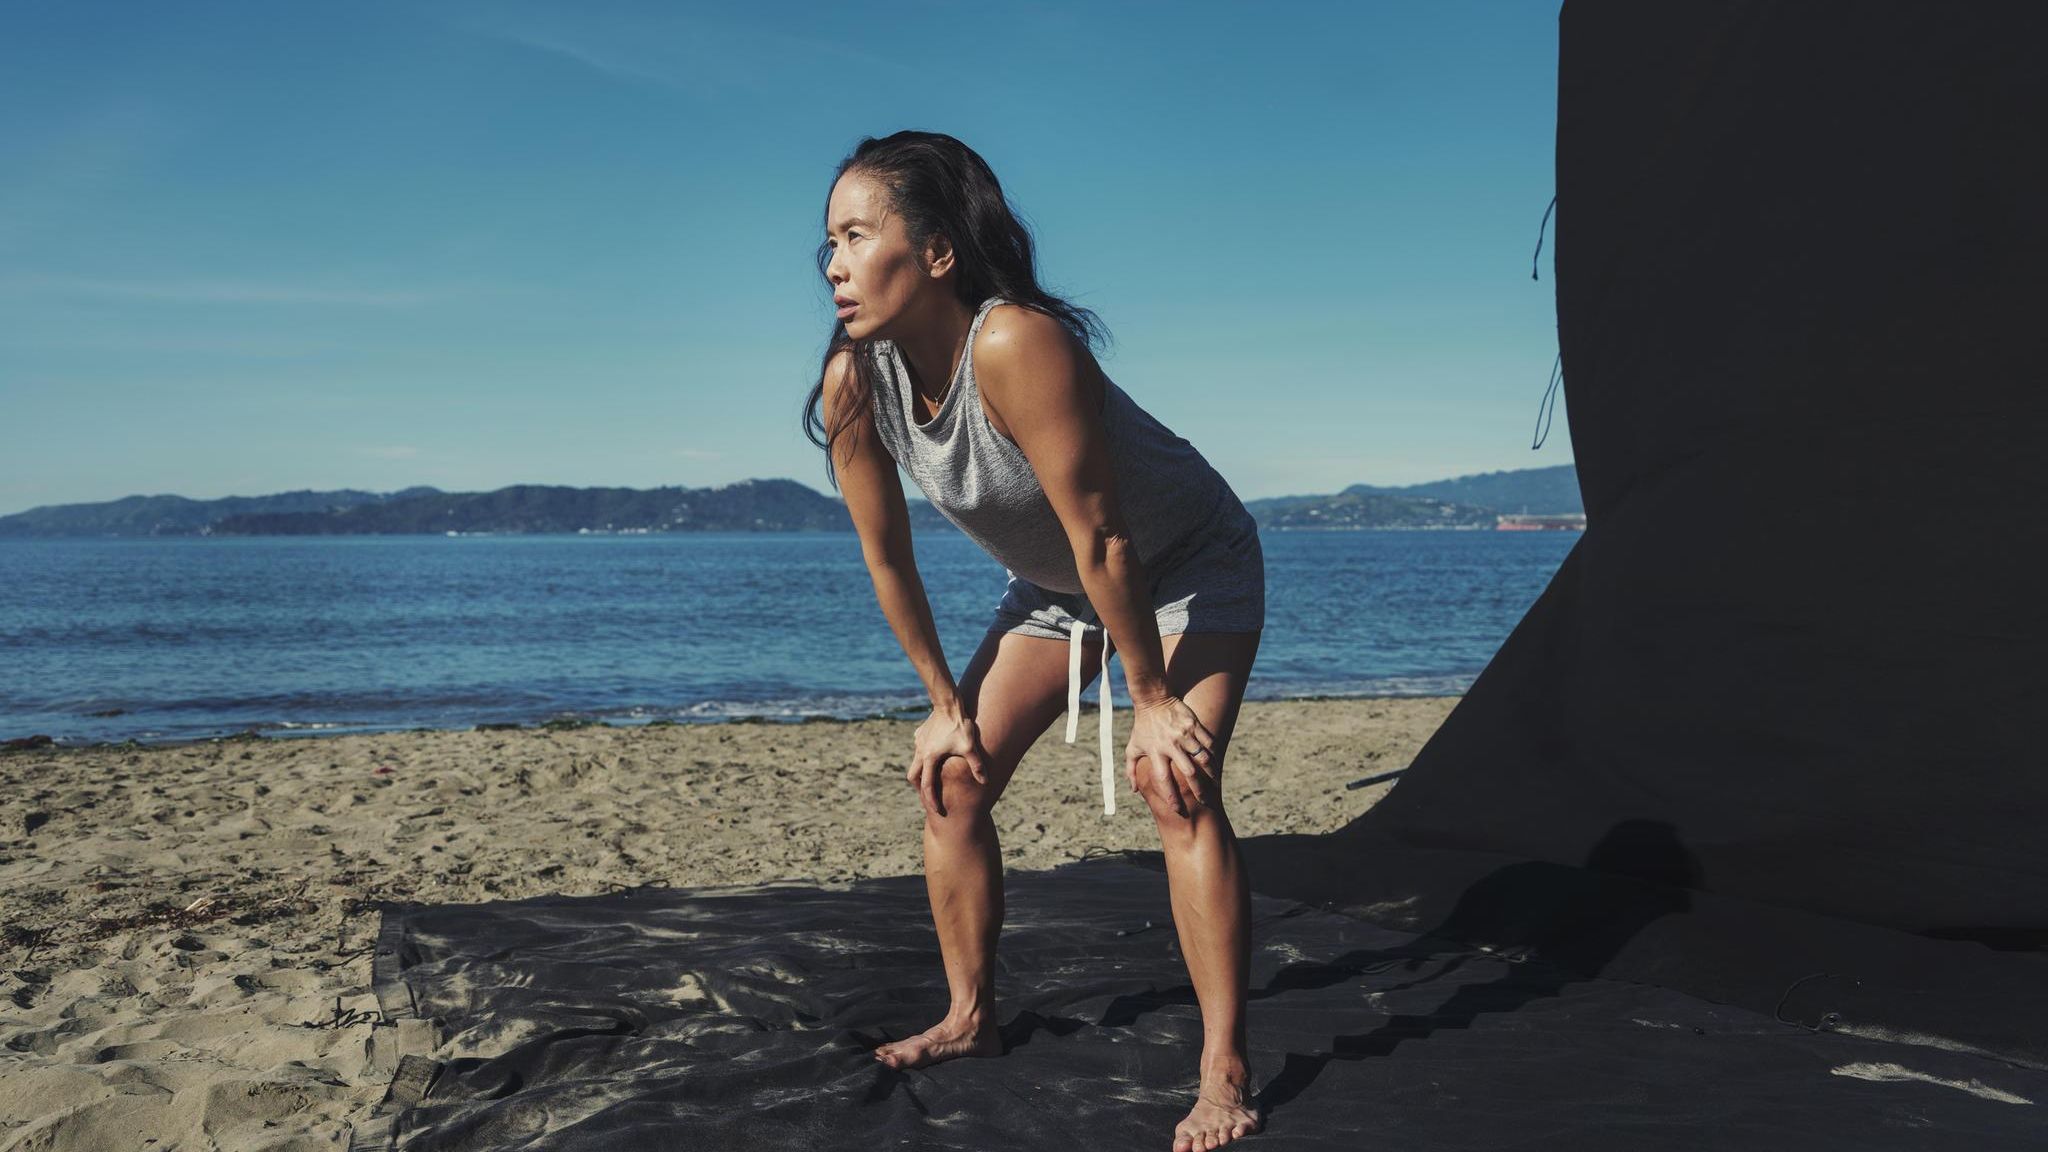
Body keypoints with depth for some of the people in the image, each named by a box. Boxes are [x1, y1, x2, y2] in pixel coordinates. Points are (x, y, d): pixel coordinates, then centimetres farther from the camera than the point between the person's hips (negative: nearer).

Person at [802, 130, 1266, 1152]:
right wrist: (945, 706, -1)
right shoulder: (854, 382, -19)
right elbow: (887, 560, -8)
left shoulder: (1017, 345, -40)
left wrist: (1153, 700, -24)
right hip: (1055, 587, 7)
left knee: (1177, 791, -20)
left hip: (1188, 566, -6)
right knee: (951, 779, 2)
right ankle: (971, 1018, 19)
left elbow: (1104, 540, -33)